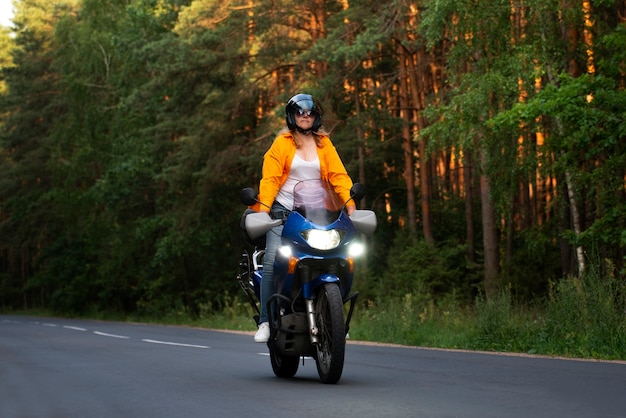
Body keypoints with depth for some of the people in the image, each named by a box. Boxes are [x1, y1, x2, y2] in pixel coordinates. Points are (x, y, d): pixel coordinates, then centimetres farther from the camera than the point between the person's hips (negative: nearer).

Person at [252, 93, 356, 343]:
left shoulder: (324, 144, 11)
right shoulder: (282, 143, 4)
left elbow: (338, 175, 1)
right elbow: (270, 178, -4)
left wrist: (350, 205, -13)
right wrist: (263, 209, -19)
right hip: (284, 211, -2)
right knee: (272, 261, -17)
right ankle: (265, 321, -13)